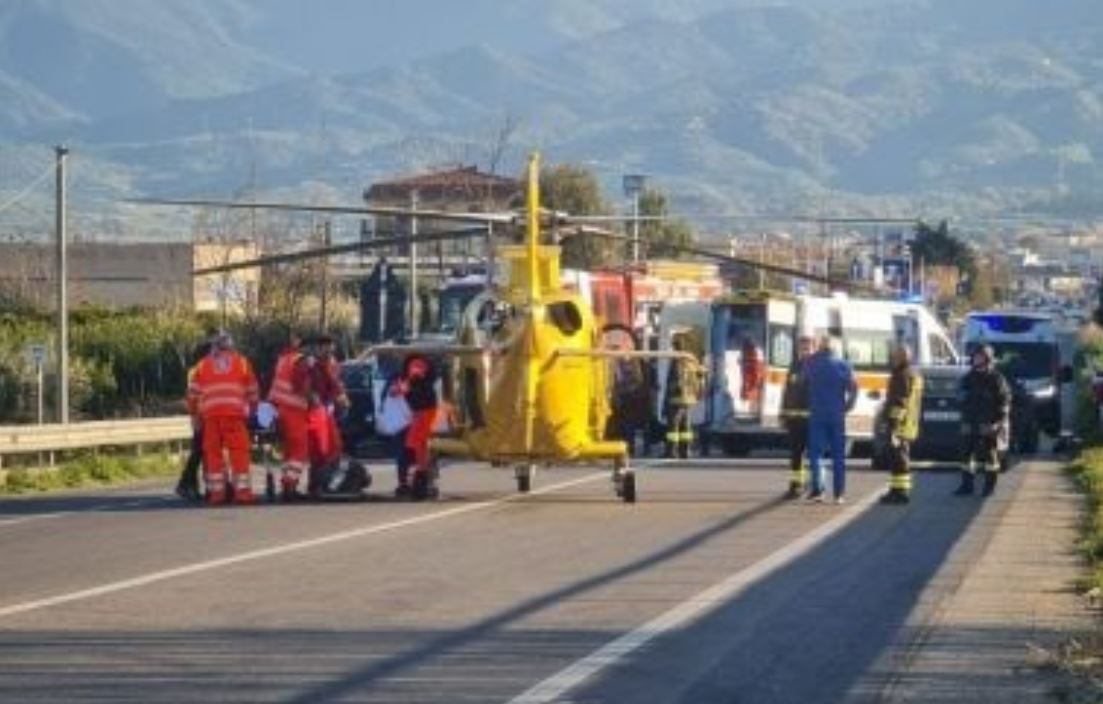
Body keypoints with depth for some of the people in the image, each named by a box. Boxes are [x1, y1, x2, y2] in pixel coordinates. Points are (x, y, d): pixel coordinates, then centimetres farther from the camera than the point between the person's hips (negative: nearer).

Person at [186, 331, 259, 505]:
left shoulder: (203, 365, 17)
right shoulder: (241, 362, 15)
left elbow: (193, 393, 13)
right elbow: (252, 391, 18)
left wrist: (194, 413, 23)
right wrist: (252, 410, 31)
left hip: (210, 414, 1)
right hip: (234, 412, -1)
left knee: (213, 452, 6)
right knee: (239, 452, 0)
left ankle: (216, 492, 4)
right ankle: (242, 491, -6)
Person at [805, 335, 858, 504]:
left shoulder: (811, 363, -2)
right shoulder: (843, 365, -2)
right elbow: (853, 388, -9)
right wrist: (847, 407, 3)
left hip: (817, 415, -1)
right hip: (837, 416, 1)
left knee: (816, 452, 0)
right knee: (838, 455, 9)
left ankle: (818, 489, -15)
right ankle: (839, 493, 8)